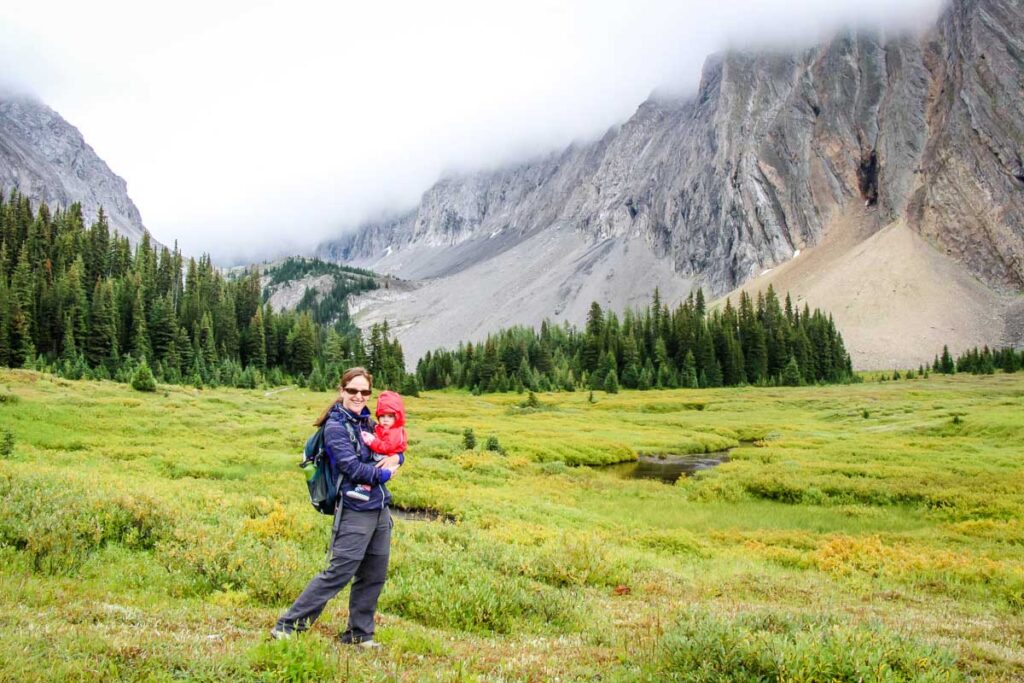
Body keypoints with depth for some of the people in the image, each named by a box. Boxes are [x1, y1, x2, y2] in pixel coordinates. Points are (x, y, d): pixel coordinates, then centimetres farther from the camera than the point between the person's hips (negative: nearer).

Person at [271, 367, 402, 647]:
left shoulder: (368, 422, 12)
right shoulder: (336, 427, -10)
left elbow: (396, 451, 17)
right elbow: (352, 467, -19)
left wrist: (395, 458, -6)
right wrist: (383, 474, -6)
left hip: (380, 510, 7)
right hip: (355, 512, -7)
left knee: (374, 576, 11)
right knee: (338, 574, -7)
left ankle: (359, 633, 25)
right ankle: (287, 625, 3)